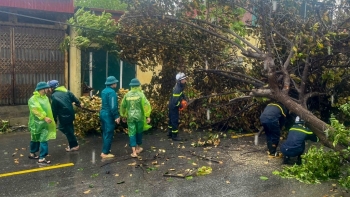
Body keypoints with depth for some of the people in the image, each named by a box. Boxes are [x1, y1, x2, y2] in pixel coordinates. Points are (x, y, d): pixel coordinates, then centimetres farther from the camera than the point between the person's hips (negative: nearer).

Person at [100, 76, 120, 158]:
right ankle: (105, 153, 2)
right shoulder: (111, 92, -17)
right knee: (109, 134, -2)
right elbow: (113, 106, -22)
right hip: (109, 115, -9)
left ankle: (105, 150, 28)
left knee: (105, 133, 18)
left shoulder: (104, 91, 12)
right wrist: (116, 116, -17)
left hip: (103, 113, 9)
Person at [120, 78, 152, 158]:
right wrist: (147, 116, -12)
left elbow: (123, 105, 9)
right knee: (139, 132, 18)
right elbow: (146, 105, -16)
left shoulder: (127, 95, 1)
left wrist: (123, 115, 21)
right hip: (139, 116, -1)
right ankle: (138, 148, 34)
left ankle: (134, 152, -4)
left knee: (132, 133, 3)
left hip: (130, 117, 2)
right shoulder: (140, 94, -9)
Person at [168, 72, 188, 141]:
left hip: (172, 105, 10)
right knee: (175, 121, 0)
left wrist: (185, 98, 4)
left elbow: (181, 93, 20)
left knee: (171, 120, 18)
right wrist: (180, 105, -13)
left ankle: (170, 134, 30)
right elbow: (175, 101, -31)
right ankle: (174, 136, 10)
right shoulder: (177, 89, -30)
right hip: (174, 106, -10)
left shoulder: (180, 86, 0)